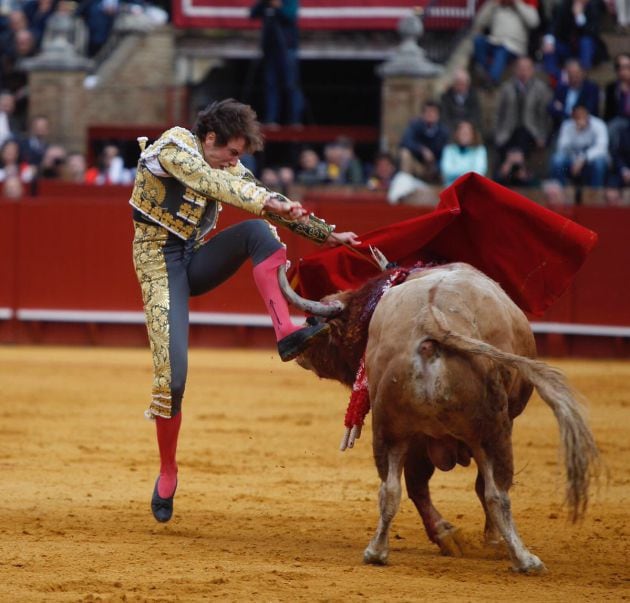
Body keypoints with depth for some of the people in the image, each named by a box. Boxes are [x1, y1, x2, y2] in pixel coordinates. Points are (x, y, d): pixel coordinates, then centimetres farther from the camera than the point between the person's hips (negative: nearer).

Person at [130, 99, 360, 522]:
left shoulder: (227, 167, 7)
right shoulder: (174, 146, -12)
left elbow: (272, 204, 11)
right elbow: (211, 182, -29)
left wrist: (327, 234, 6)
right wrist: (267, 202, -41)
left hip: (195, 261, 6)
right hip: (160, 262, -6)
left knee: (258, 231, -21)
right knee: (172, 375, -15)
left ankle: (286, 333, -32)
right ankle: (167, 471, 3)